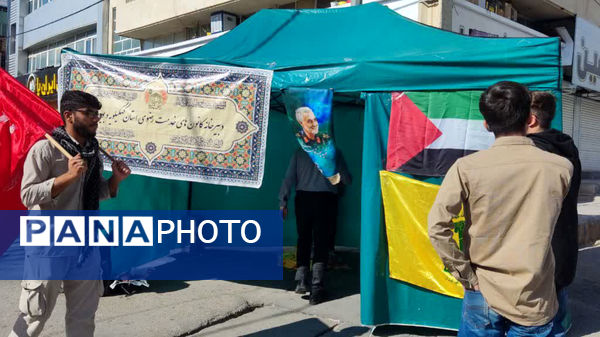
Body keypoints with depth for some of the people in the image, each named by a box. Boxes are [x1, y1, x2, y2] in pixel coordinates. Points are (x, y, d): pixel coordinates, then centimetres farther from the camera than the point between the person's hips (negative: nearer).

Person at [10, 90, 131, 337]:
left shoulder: (93, 151, 7)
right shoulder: (45, 149, -12)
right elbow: (27, 196, -18)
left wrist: (115, 180, -1)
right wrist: (68, 176, -26)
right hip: (50, 245, -6)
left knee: (83, 315, 16)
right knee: (35, 315, 5)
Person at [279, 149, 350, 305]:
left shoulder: (299, 153, 12)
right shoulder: (333, 152, 8)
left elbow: (289, 178, 4)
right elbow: (346, 179, 8)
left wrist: (283, 202, 5)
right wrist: (337, 180, 30)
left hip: (303, 197, 2)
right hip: (326, 197, -2)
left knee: (303, 239, 11)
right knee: (322, 241, -1)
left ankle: (301, 280, 1)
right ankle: (317, 285, -10)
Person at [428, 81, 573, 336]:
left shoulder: (466, 167, -14)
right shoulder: (562, 168, -7)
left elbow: (437, 227, -18)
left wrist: (465, 274, -8)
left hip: (484, 297, -1)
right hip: (536, 303, 1)